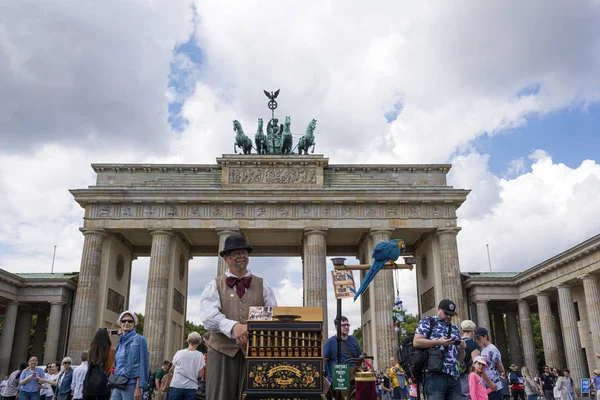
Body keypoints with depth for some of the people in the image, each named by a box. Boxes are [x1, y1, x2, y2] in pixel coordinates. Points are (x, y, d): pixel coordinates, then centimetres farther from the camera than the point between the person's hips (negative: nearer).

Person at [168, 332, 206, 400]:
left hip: (176, 385, 0)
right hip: (191, 387, 0)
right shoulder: (200, 355, -4)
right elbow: (200, 374, -3)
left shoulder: (179, 353, -2)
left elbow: (172, 369, 10)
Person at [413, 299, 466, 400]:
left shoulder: (455, 329, 24)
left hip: (454, 377, 5)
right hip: (435, 375, -5)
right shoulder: (427, 321, 8)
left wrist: (462, 348, 1)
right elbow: (416, 342, -5)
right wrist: (438, 342, -14)